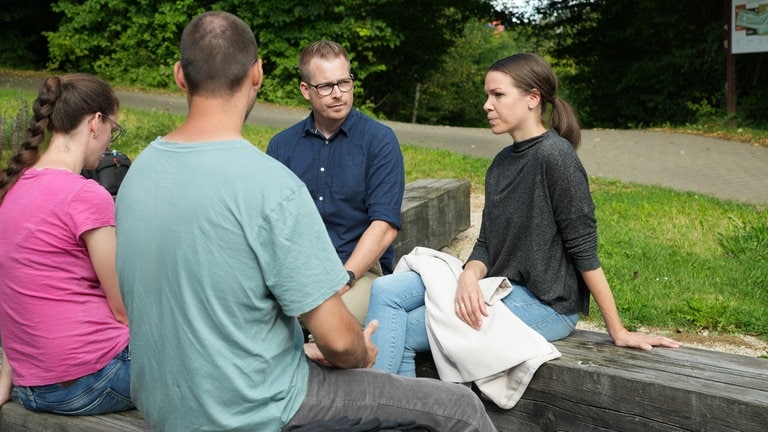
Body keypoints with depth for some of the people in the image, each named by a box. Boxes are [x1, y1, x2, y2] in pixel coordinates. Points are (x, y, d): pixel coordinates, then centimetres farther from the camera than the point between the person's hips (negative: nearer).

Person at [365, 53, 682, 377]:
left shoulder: (554, 156, -14)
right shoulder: (502, 162, 12)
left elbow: (584, 250, -14)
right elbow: (486, 244, 9)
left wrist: (619, 333, -10)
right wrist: (470, 276, -14)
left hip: (544, 303, -8)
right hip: (500, 287, 8)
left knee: (402, 333, -17)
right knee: (386, 290, -9)